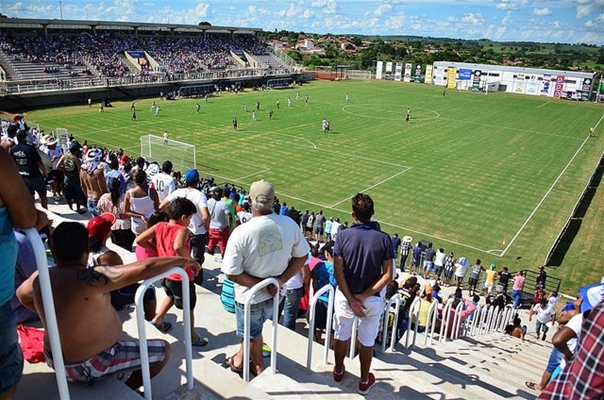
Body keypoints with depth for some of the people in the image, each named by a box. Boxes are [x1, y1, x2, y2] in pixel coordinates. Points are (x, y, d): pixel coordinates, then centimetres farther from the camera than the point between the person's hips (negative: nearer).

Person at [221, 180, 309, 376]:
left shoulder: (241, 233, -28)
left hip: (250, 296, -3)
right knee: (251, 328, 30)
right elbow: (302, 256, -6)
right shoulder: (289, 224, -18)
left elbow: (232, 273, -23)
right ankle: (240, 358, 50)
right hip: (276, 294, 4)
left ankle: (258, 367, 49)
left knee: (252, 333, 24)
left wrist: (262, 285, -16)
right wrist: (281, 279, -8)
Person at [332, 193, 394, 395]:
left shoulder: (343, 236, -15)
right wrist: (364, 295, -14)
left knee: (342, 336, 22)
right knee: (367, 342, 18)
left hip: (345, 296, 0)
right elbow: (388, 276, -15)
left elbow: (338, 273, -16)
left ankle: (339, 371, 43)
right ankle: (364, 381, 35)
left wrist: (351, 299, -12)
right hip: (372, 299, 0)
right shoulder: (384, 239, -13)